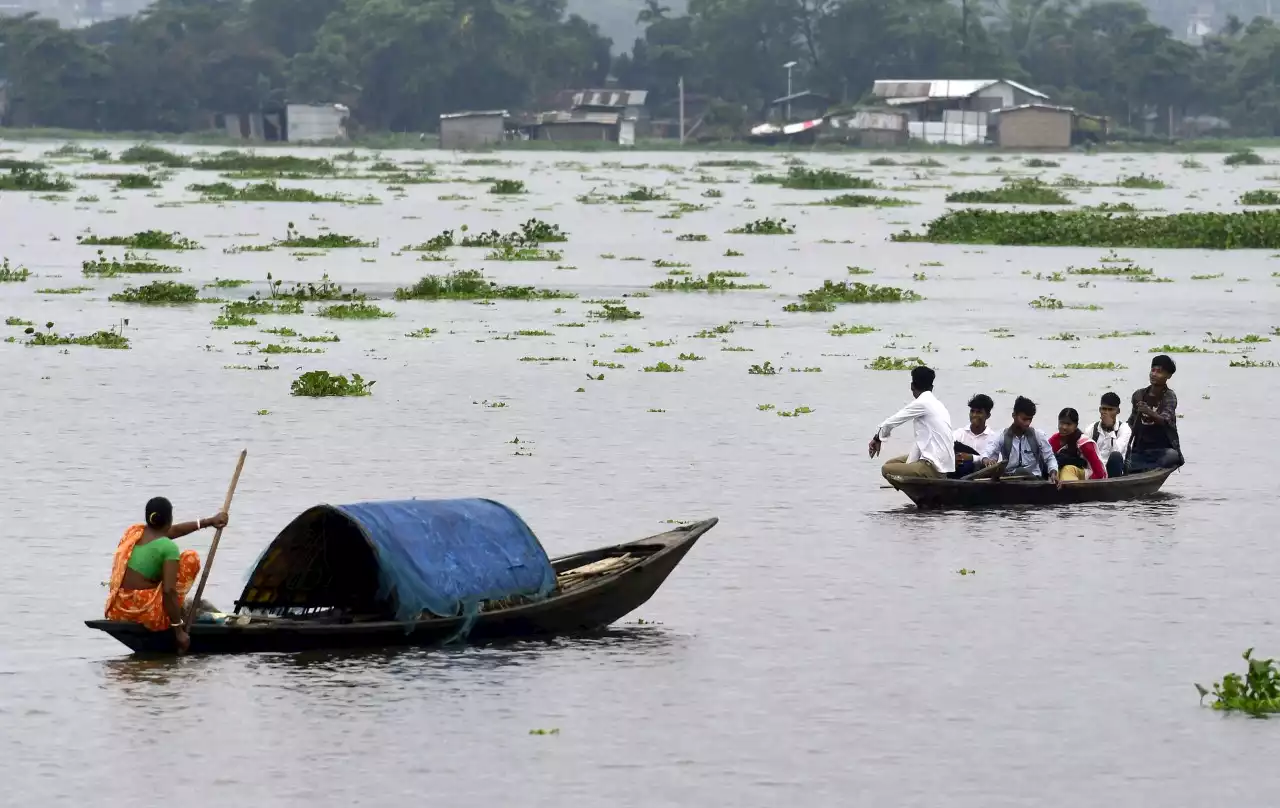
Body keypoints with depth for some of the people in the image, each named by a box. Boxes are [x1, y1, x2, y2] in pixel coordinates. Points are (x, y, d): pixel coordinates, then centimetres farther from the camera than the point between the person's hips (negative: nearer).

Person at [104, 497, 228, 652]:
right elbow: (168, 590, -19)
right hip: (149, 614, -7)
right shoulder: (168, 548, -13)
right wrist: (179, 631, -13)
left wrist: (208, 522, 32)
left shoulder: (134, 533, 9)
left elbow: (170, 532, 25)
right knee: (190, 558, 4)